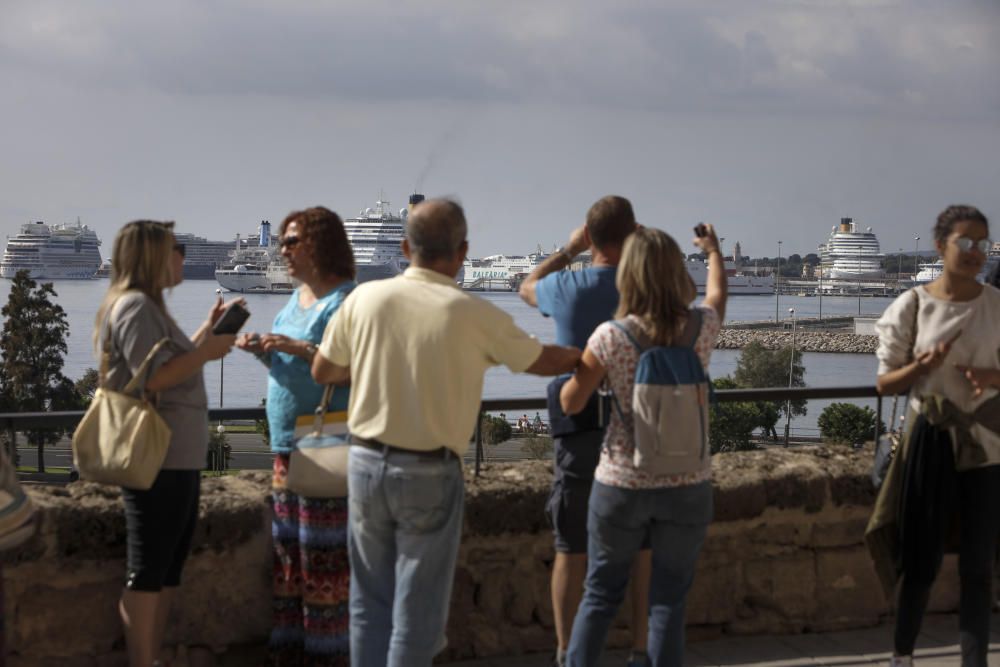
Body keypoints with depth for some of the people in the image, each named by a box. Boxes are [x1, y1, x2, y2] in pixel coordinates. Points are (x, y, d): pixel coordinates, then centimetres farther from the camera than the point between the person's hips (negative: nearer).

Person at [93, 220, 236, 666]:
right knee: (148, 571, -7)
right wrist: (208, 351, -16)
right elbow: (152, 377, -23)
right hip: (156, 459, -11)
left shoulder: (149, 306, 18)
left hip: (176, 458, 11)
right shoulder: (134, 305, -14)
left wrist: (207, 330, 18)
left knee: (168, 566, 14)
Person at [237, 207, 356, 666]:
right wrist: (263, 351, 5)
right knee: (287, 552, 12)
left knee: (324, 557, -6)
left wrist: (298, 347, -23)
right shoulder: (296, 299, 17)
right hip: (287, 443, 9)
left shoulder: (347, 300, -10)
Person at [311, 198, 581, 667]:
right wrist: (586, 356, 25)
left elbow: (322, 371, 10)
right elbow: (541, 361, 5)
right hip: (429, 474, -3)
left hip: (366, 463, 3)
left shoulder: (365, 298, -3)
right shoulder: (472, 315, -11)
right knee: (418, 612, 5)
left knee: (370, 602, 15)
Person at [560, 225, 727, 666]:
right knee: (668, 601, 8)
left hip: (621, 485, -1)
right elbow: (718, 294, 19)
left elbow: (571, 403, -5)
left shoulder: (610, 337, -14)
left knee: (600, 595, 13)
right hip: (687, 486, 1)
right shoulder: (702, 327, -6)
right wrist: (713, 251, 39)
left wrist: (576, 362, 14)